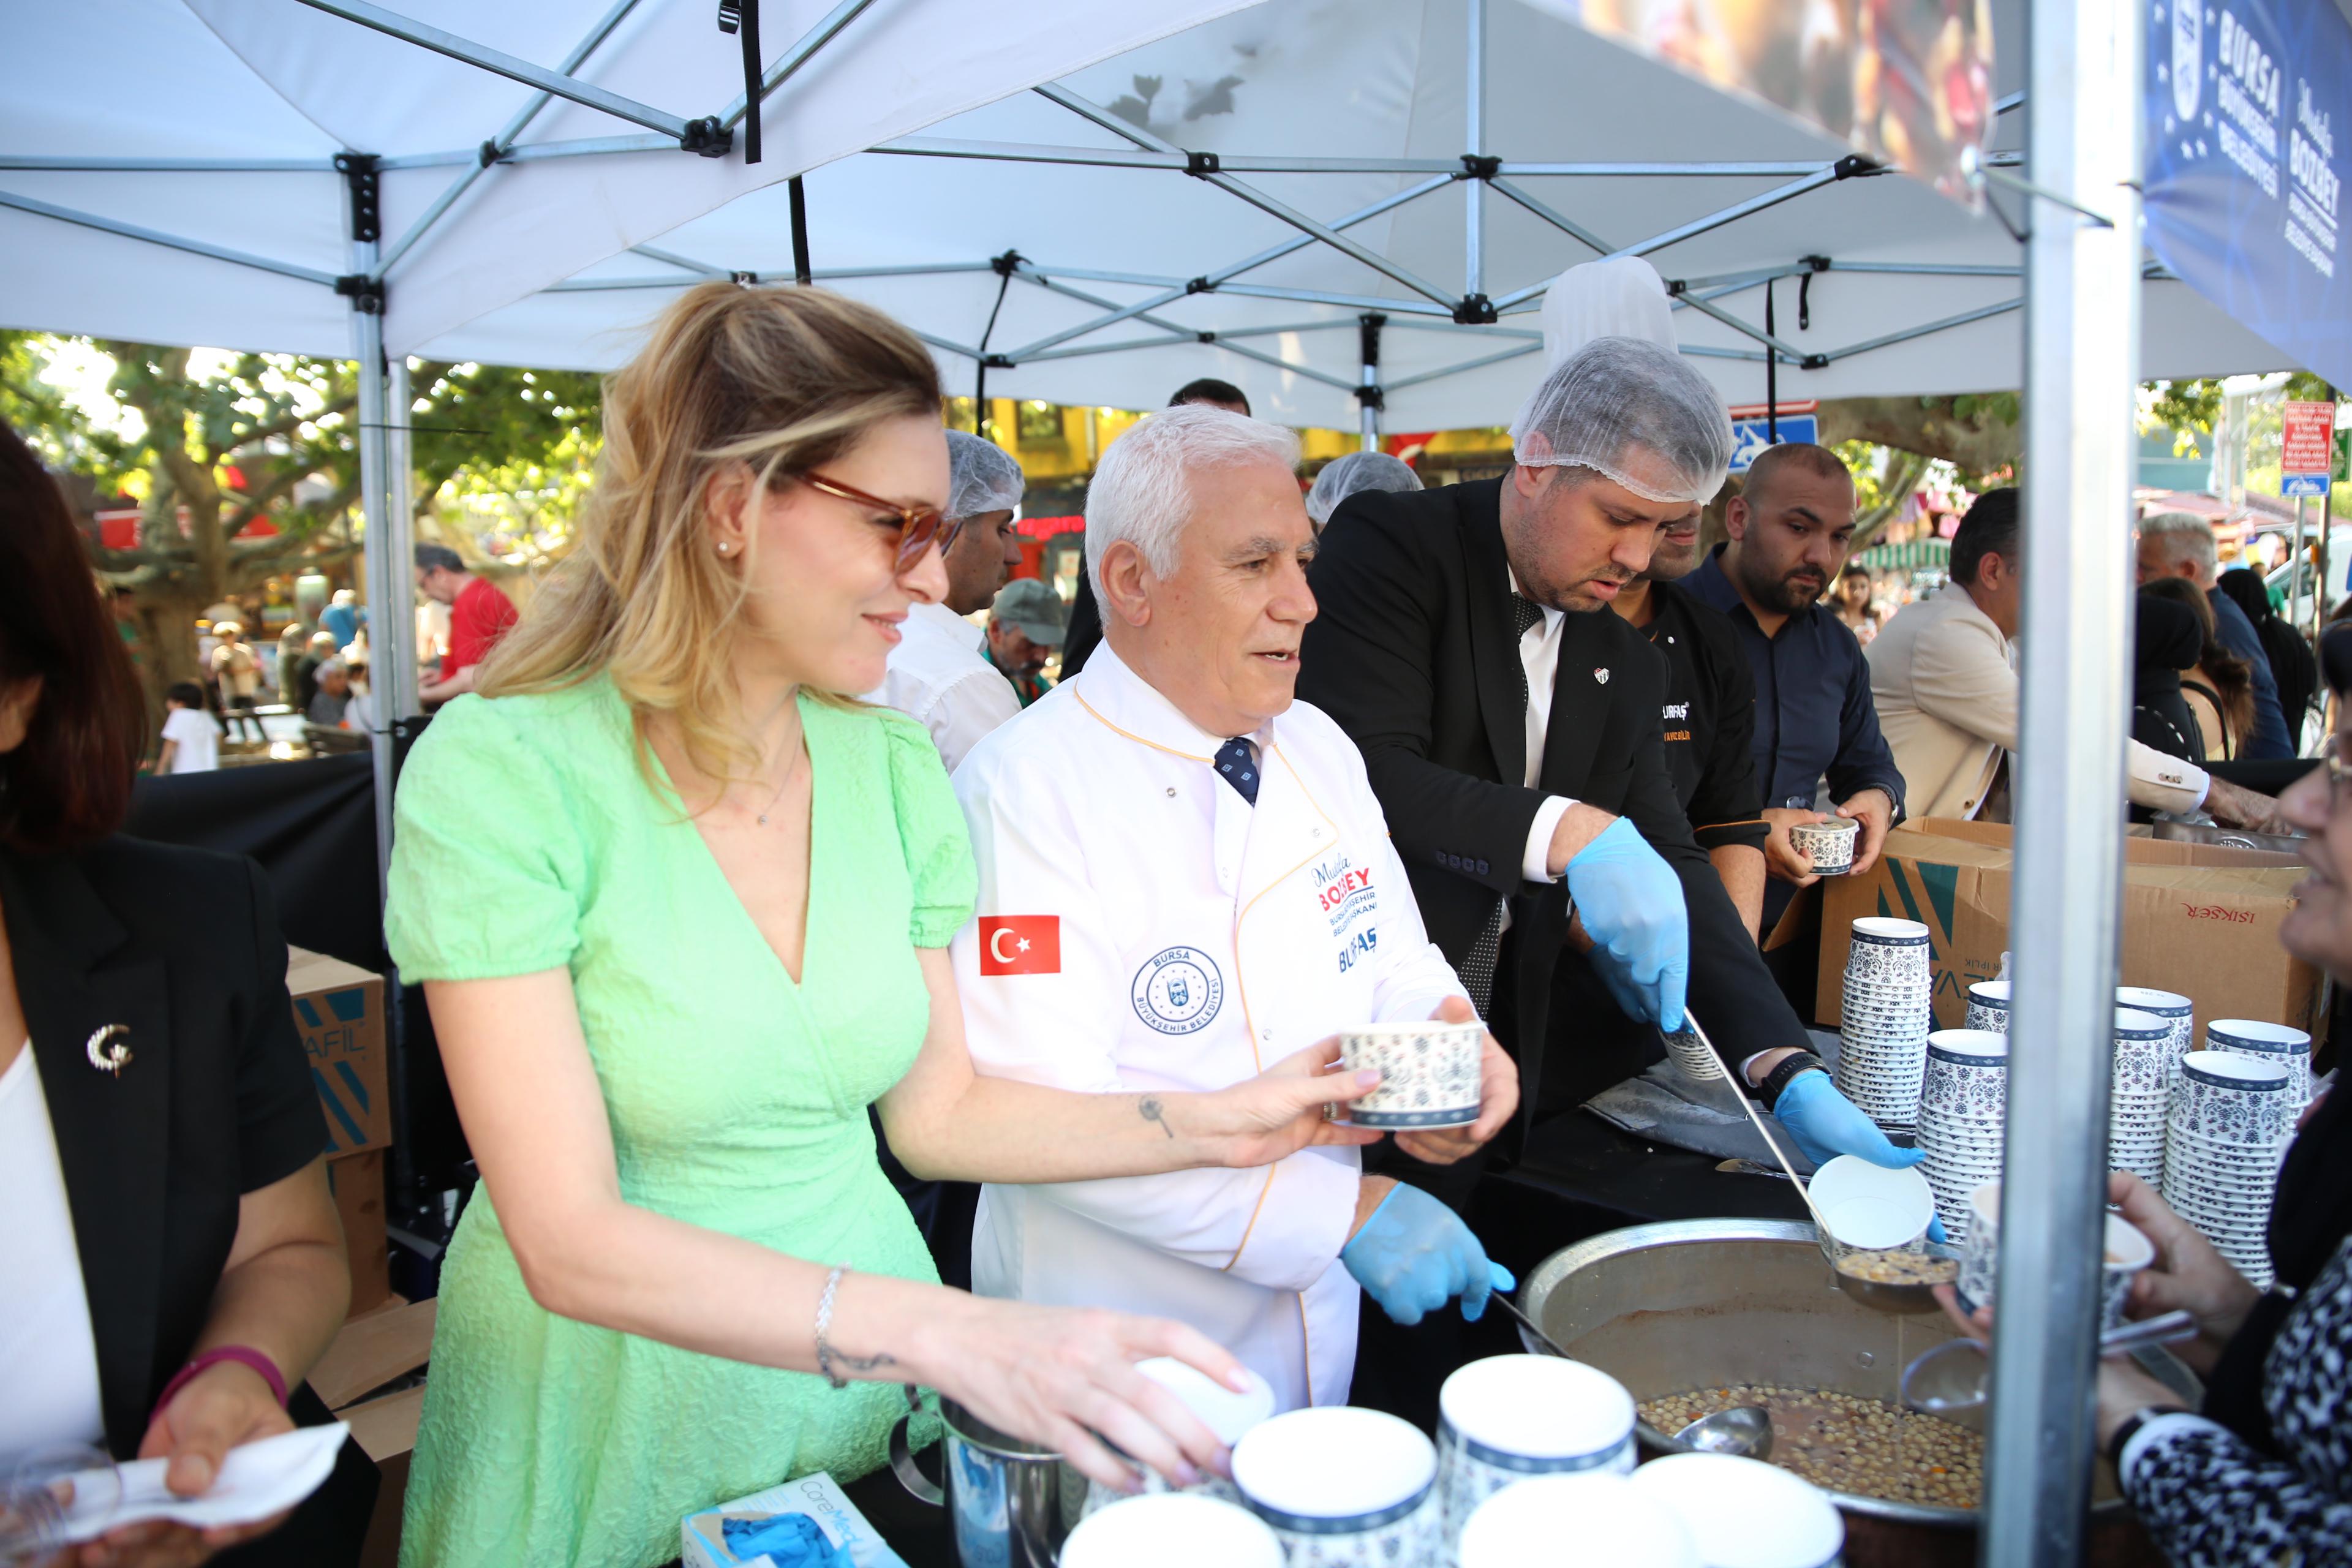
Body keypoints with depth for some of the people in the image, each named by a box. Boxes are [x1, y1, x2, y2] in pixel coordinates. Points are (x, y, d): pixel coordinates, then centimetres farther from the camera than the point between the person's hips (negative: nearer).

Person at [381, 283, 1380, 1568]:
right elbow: (573, 1245, -25)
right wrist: (946, 1332, -34)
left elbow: (934, 1110, 2)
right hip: (609, 1418, -4)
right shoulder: (497, 773, -20)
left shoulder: (895, 766, -4)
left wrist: (1210, 1123, -7)